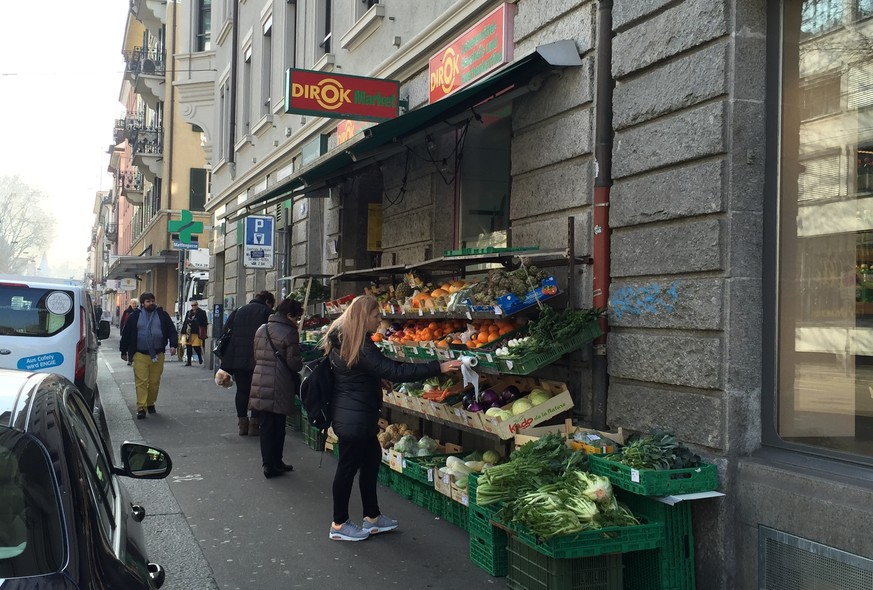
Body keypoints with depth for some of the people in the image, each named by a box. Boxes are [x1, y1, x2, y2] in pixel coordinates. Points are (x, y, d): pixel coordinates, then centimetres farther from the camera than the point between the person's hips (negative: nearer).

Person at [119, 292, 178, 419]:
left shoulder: (162, 315, 8)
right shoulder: (134, 316, 4)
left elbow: (172, 330, 7)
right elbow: (126, 334, 10)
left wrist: (173, 345, -8)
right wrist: (124, 351, 11)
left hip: (158, 355, 2)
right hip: (140, 355, -2)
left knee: (155, 382, 8)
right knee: (141, 382, -7)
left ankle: (151, 403, 26)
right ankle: (141, 408, -6)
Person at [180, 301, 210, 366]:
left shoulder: (201, 313, -1)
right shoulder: (188, 313, 15)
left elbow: (205, 323, -3)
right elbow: (185, 323, 19)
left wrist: (203, 333, -8)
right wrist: (184, 331, 14)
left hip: (196, 333, -5)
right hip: (188, 333, 5)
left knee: (196, 346, -10)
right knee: (188, 347, 6)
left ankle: (200, 357, 18)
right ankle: (189, 361, 13)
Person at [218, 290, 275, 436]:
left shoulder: (238, 311, 15)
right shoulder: (267, 312, 0)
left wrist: (226, 363, 14)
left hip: (236, 359, 5)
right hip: (256, 359, -4)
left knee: (241, 390, 11)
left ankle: (242, 423, 13)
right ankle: (254, 424, 3)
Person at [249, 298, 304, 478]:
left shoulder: (261, 330, 11)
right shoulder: (289, 332, -11)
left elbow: (256, 356, 17)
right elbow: (293, 363, -12)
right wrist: (301, 363, 7)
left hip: (260, 385, 6)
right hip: (279, 387, -6)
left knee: (266, 425, 11)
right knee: (278, 426, 7)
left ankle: (270, 463, 13)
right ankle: (274, 464, 14)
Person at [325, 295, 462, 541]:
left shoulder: (342, 340, 7)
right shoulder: (359, 347, -24)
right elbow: (394, 371, -28)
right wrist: (438, 367, -29)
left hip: (355, 416, 10)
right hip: (354, 418, -10)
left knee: (371, 460, 16)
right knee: (348, 467, 2)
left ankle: (372, 517, 26)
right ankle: (339, 525, 15)